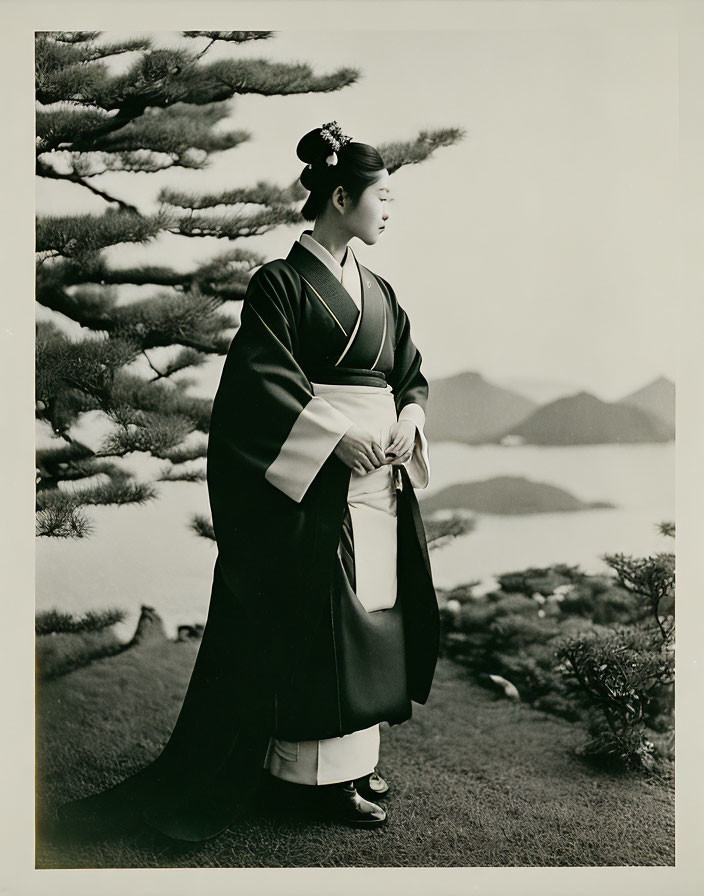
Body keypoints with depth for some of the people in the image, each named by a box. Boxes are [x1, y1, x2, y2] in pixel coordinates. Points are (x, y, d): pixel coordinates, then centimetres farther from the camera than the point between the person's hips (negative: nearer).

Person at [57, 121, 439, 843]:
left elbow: (411, 371, 19)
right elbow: (260, 378, -16)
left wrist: (409, 418, -2)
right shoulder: (281, 282, -7)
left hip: (382, 476, 8)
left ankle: (355, 752, 23)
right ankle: (328, 773, 10)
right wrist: (336, 435, -21)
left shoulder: (378, 292, 16)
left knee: (371, 611, 10)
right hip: (313, 479, -7)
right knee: (318, 617, -2)